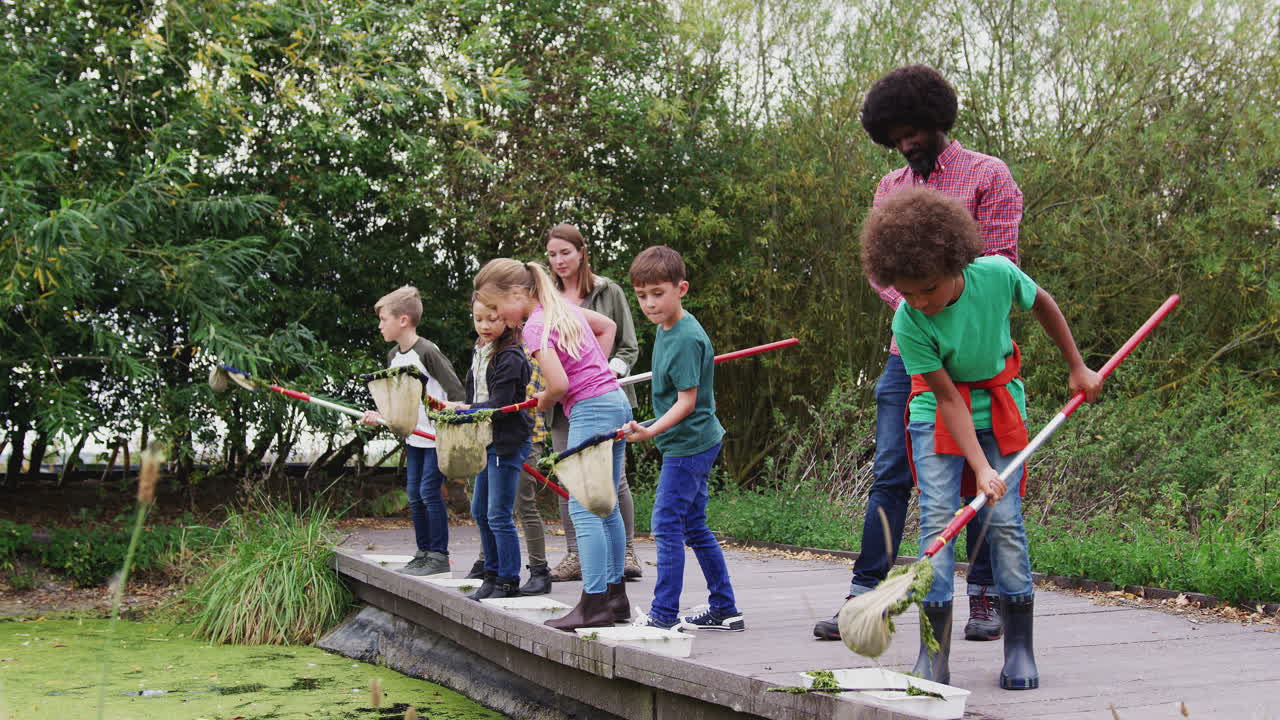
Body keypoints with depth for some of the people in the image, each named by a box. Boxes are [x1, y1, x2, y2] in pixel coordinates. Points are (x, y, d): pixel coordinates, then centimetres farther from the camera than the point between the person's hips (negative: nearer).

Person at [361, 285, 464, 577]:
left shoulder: (427, 352, -17)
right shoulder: (393, 356, 10)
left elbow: (455, 389, -17)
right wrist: (379, 416, 4)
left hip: (438, 436, -9)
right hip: (415, 437, 9)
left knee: (429, 492, -9)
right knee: (414, 495, 11)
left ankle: (439, 556, -1)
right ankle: (423, 553, 20)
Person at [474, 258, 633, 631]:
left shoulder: (535, 327, -12)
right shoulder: (564, 307, 13)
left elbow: (559, 384, -21)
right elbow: (608, 325, 28)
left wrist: (545, 401, 1)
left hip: (590, 411, -10)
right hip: (617, 402, 10)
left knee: (583, 509, -9)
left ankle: (594, 603, -11)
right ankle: (615, 595, 20)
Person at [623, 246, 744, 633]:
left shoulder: (686, 339, -20)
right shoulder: (666, 328, 8)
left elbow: (686, 401, -22)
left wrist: (652, 430, -34)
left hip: (688, 445, -10)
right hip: (695, 444, 10)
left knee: (667, 525, -8)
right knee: (694, 527, 14)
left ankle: (664, 614, -3)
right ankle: (725, 610, 21)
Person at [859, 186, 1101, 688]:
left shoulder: (997, 275, -22)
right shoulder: (909, 322, -25)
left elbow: (1043, 305, 2)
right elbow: (948, 398, -21)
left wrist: (1076, 368, 10)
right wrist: (980, 467, -27)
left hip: (999, 406, 1)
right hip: (939, 413, -1)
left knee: (1005, 520, -5)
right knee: (937, 518, -12)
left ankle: (1020, 650, 4)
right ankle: (934, 654, -7)